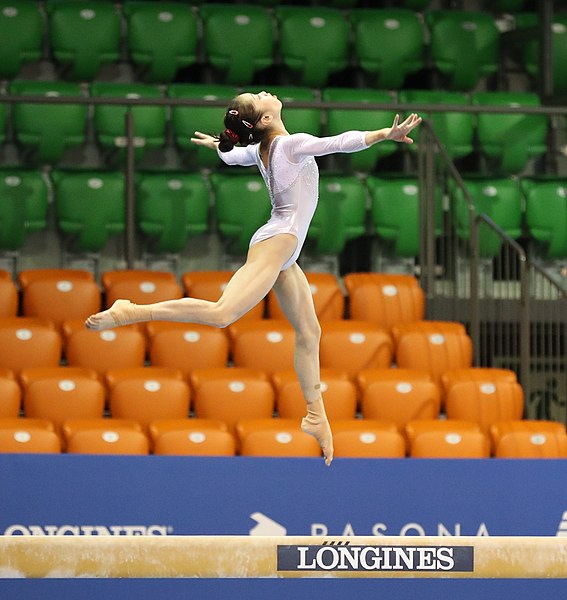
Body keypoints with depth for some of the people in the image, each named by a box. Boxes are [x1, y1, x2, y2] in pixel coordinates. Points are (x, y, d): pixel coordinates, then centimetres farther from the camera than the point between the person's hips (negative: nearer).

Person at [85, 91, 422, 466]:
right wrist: (385, 134, -33)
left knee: (309, 333, 13)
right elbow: (337, 143, -25)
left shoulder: (260, 150, 14)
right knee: (222, 314, -25)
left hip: (283, 256, 10)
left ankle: (316, 416, 18)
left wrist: (216, 144, 58)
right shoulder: (291, 144, -11)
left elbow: (233, 155, 35)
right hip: (276, 242, -10)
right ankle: (130, 313, -29)